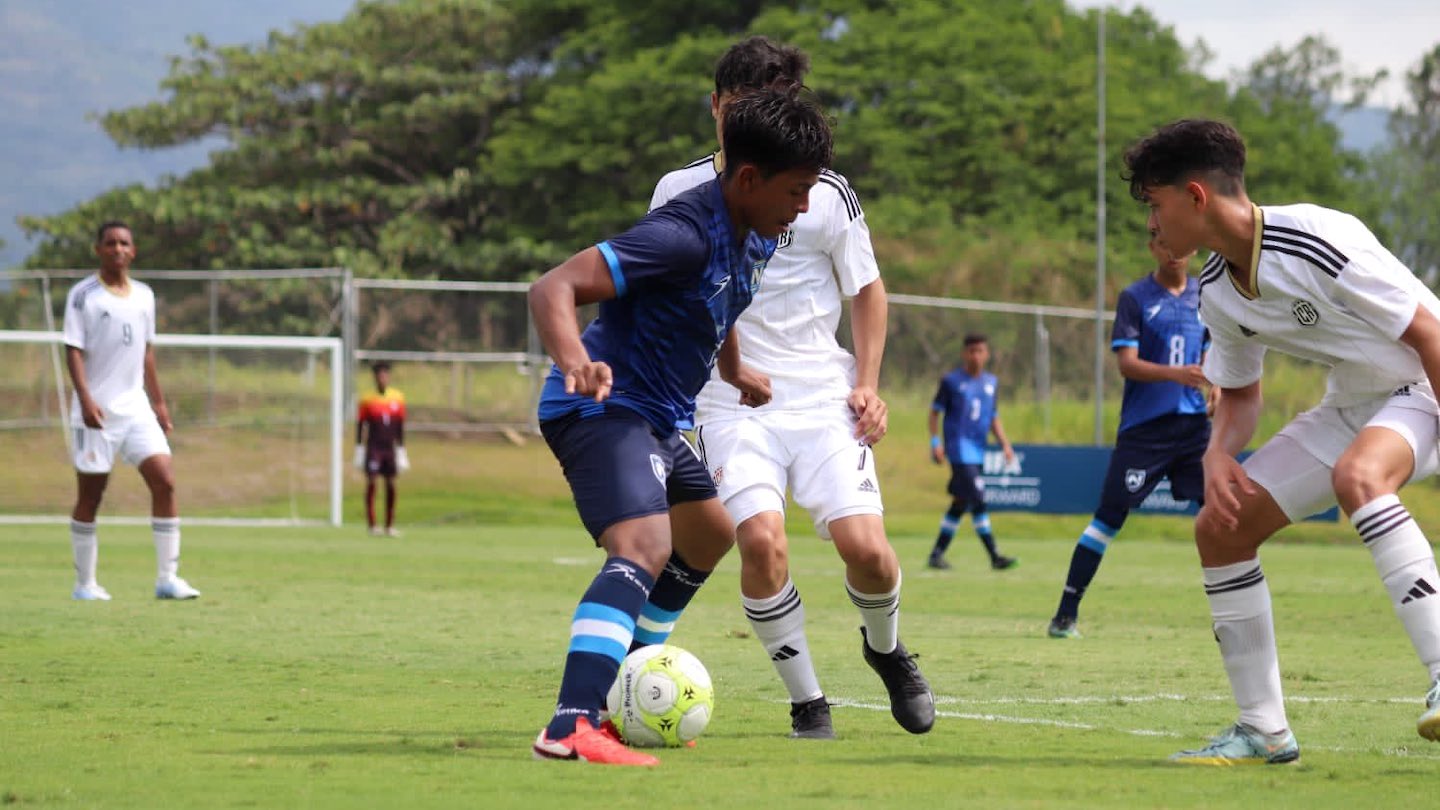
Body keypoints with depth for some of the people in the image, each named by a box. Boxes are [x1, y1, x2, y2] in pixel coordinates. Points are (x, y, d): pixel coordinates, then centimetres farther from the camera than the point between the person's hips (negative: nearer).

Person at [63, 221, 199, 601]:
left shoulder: (144, 295, 12)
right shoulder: (83, 295, -4)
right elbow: (74, 350, -9)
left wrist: (158, 402, 17)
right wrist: (85, 398, -21)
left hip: (136, 408, 4)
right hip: (97, 411, -4)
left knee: (164, 481, -9)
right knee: (89, 496, 2)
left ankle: (167, 578, -7)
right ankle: (84, 583, 13)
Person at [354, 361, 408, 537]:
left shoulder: (398, 398, 6)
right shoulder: (367, 399, -1)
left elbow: (400, 427, 11)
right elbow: (360, 425, 2)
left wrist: (401, 449, 9)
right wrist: (359, 449, -1)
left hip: (390, 448, 3)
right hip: (373, 448, -3)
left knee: (390, 485, 2)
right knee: (371, 482, -8)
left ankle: (389, 526, 7)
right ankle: (371, 524, -7)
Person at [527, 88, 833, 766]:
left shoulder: (755, 240, 6)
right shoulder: (685, 234, -25)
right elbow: (553, 288, -31)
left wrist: (737, 376, 43)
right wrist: (575, 363, -48)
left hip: (658, 421, 11)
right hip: (604, 406, -11)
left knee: (710, 534, 27)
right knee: (644, 546, -31)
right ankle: (571, 727, -44)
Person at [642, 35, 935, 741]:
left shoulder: (825, 194, -1)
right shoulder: (681, 190, 1)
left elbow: (866, 288, 12)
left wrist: (867, 385, 2)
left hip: (824, 397, 0)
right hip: (730, 405, 0)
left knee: (864, 545, -13)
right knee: (761, 538, -23)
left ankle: (885, 648, 22)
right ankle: (806, 701, -5)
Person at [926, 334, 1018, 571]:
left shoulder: (991, 382, 14)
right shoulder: (951, 381, -2)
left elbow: (993, 417, 20)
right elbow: (935, 412, 1)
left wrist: (1005, 444, 10)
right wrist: (935, 442, -9)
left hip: (978, 451, 7)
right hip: (959, 449, -7)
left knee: (961, 503, 8)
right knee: (978, 500, -15)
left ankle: (937, 554, 16)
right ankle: (994, 556, -17)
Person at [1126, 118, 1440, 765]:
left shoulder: (1318, 242, -27)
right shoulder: (1215, 293, -2)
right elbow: (1239, 393, 13)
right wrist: (1218, 454, -9)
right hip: (1349, 407, 9)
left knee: (1355, 475, -40)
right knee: (1220, 528, -1)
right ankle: (1263, 731, 7)